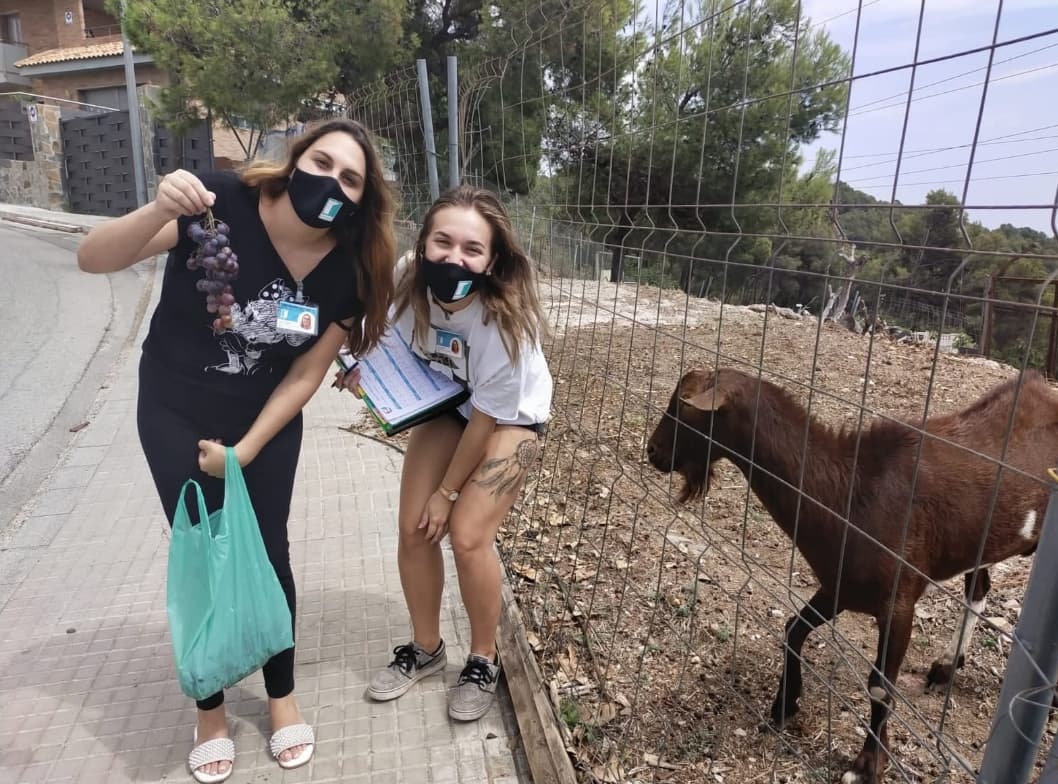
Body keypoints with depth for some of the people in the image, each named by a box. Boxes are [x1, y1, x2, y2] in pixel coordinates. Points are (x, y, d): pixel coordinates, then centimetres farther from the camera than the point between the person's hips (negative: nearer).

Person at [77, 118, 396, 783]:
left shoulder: (349, 269, -16)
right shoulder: (220, 205, -23)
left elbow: (307, 372, -10)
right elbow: (94, 259, -23)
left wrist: (246, 449, -10)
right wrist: (160, 210, -42)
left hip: (269, 421, 2)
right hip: (177, 416, -1)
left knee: (267, 553, 8)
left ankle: (282, 694, 31)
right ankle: (211, 709, 28)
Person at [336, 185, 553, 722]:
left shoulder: (504, 318, -37)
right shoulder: (408, 277, -24)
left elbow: (486, 417, -24)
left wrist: (447, 491, -14)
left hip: (511, 417, -5)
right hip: (447, 405, 5)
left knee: (467, 535, -14)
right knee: (414, 529, 0)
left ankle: (484, 661, 13)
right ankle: (425, 648, 25)